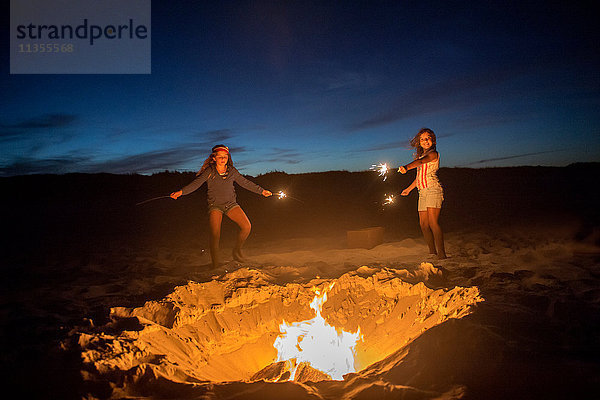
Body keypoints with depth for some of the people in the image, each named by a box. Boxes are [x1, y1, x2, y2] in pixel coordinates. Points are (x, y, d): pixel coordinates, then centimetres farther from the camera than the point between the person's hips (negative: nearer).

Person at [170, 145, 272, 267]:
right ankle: (215, 266, -2)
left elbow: (246, 183, 13)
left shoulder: (232, 171, 3)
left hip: (231, 204, 3)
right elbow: (196, 183, -15)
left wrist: (262, 191, 18)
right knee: (215, 235, -13)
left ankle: (237, 251, 13)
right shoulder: (209, 171, -6)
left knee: (247, 226, -11)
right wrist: (181, 192, -31)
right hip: (215, 205, -3)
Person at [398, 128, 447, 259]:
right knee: (423, 224, 3)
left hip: (433, 189, -8)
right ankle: (433, 253, 10)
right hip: (422, 192, 8)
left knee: (433, 222, -17)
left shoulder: (433, 154, -3)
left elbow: (420, 161, -23)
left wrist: (407, 167, -40)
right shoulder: (421, 156, 21)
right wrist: (409, 189, 36)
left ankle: (442, 254, -16)